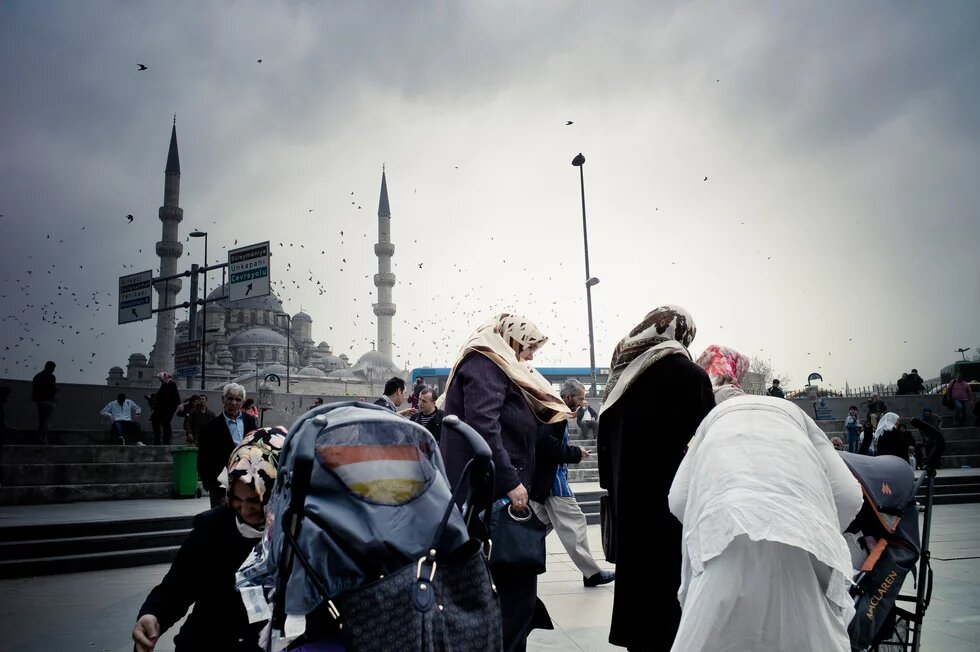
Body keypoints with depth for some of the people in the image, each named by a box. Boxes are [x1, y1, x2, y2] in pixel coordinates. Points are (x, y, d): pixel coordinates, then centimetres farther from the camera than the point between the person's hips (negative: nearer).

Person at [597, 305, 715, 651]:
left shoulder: (621, 376, 10)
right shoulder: (689, 375, -9)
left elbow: (605, 439, 11)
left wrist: (613, 488, 14)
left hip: (629, 502, 6)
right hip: (674, 502, -6)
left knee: (637, 581, 14)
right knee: (669, 587, 1)